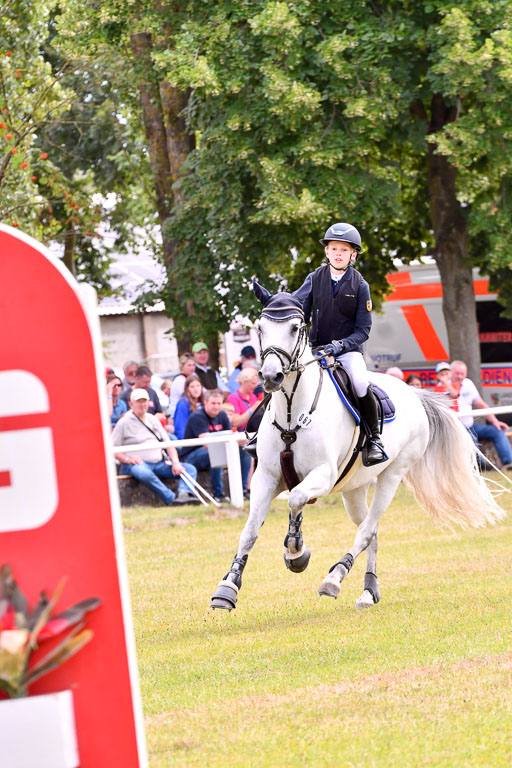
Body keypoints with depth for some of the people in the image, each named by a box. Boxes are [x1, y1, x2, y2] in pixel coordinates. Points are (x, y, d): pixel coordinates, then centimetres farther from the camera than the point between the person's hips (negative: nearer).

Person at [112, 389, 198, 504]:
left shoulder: (153, 420, 21)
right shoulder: (124, 422, 3)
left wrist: (175, 462, 1)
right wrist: (127, 459, -20)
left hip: (159, 463, 6)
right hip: (137, 464, -6)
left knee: (190, 469, -11)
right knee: (144, 473, -42)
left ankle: (184, 493, -38)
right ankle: (172, 499, -47)